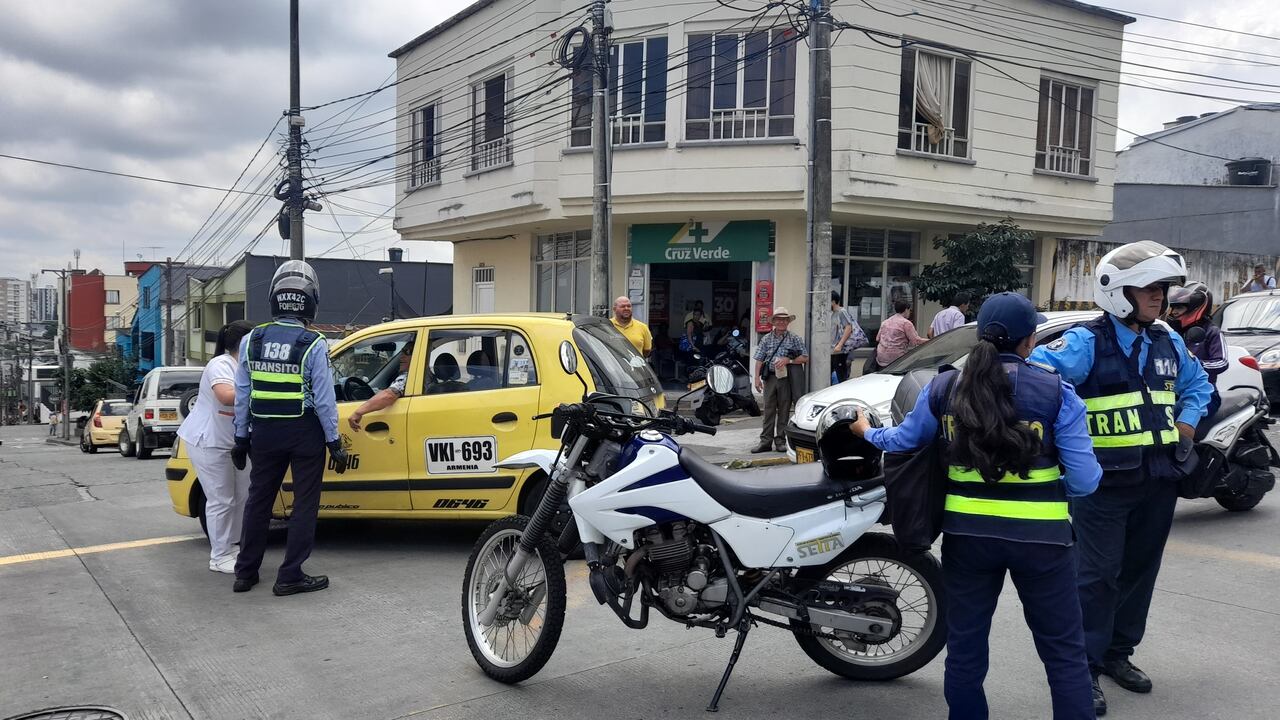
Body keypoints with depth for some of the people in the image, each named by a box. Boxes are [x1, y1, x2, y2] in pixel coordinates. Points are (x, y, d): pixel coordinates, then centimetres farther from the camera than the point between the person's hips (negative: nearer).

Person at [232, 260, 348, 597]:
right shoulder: (313, 345, -13)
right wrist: (334, 443, -5)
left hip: (264, 432, 4)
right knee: (304, 504, 6)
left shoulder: (251, 340, 0)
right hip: (305, 434, -4)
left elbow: (242, 394, 4)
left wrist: (241, 437, 13)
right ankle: (290, 576, 7)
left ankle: (245, 573, 23)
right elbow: (324, 400, -12)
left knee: (258, 500, 16)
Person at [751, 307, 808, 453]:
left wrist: (788, 360, -12)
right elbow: (759, 360, 8)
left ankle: (781, 441, 10)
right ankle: (766, 441, 3)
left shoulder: (795, 339, 5)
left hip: (786, 379, -1)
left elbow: (805, 358, 1)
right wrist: (757, 378, -1)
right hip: (770, 377, 1)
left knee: (784, 410, 2)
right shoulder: (766, 339, 11)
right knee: (768, 410, 1)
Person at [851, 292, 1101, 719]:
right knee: (1063, 650, 11)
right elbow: (1084, 480, -10)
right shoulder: (1055, 392, -9)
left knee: (965, 645, 16)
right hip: (1040, 537, -2)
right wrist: (1054, 486, 13)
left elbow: (905, 440, 11)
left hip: (967, 533, 3)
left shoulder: (945, 388, -2)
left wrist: (867, 432, 31)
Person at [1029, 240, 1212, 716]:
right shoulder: (1087, 342, -13)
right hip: (1104, 482, -7)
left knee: (1140, 571, 15)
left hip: (1158, 481, 7)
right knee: (1098, 576, -4)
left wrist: (1186, 423, 12)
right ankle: (1083, 668, 7)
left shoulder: (1168, 344, 9)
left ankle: (1118, 653, 31)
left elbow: (1196, 384, 27)